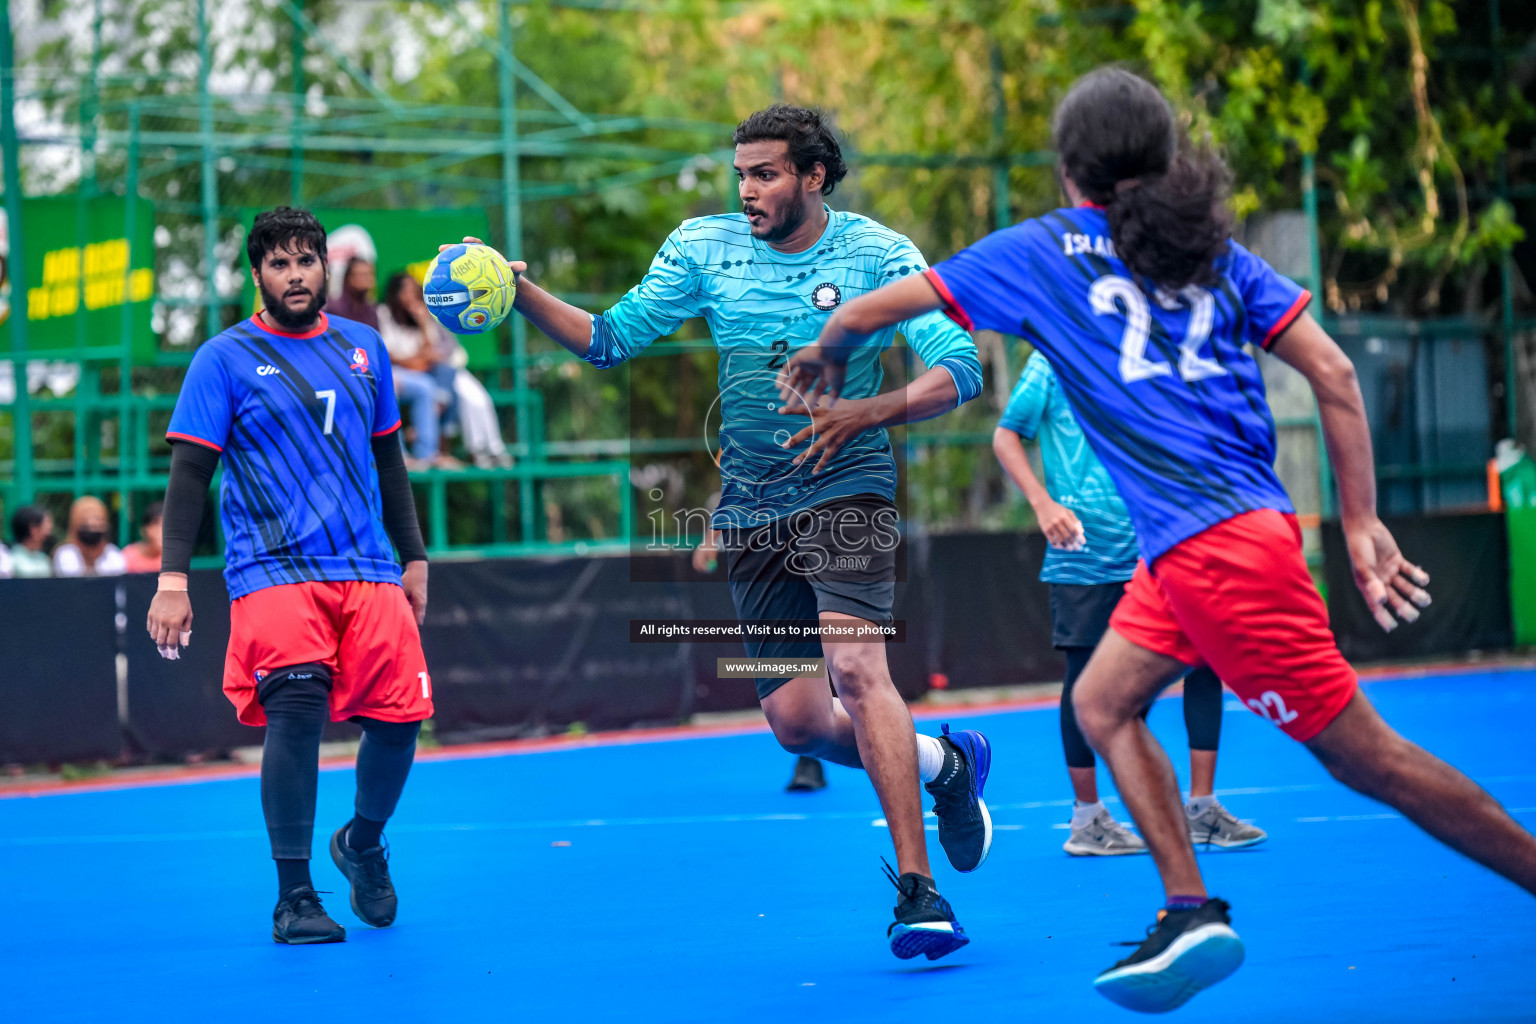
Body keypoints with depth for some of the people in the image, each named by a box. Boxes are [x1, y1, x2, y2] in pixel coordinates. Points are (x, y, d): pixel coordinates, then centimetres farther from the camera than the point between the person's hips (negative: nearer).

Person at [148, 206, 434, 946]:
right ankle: (294, 898, -8)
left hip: (369, 569, 4)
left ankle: (362, 843, 29)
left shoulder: (363, 348, 14)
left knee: (398, 719, -3)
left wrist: (414, 557, 21)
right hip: (273, 572, -4)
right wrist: (172, 578, -12)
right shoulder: (225, 359, 0)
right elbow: (190, 472, -3)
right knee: (297, 711, -21)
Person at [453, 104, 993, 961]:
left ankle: (919, 890, -21)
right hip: (751, 509, 5)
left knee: (857, 667, -25)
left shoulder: (879, 254, -6)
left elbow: (960, 370, -10)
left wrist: (869, 412, -26)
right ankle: (943, 762, 32)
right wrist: (522, 295, -9)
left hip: (846, 491, -5)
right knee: (794, 720, 4)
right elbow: (613, 338, 6)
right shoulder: (705, 247, 5)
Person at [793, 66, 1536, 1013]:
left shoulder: (1037, 252, 0)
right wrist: (1362, 521, 6)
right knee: (1103, 702, 16)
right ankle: (1193, 914, 12)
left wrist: (827, 360, 31)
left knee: (1365, 756, -2)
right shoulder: (1210, 250, 11)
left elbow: (868, 312, 9)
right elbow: (1334, 372, 4)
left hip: (1215, 544, -7)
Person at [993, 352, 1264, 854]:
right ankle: (1086, 818, 15)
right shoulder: (1052, 360, -2)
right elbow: (1005, 436, -1)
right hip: (1083, 552, -4)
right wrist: (1043, 504, -14)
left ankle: (1201, 807, 5)